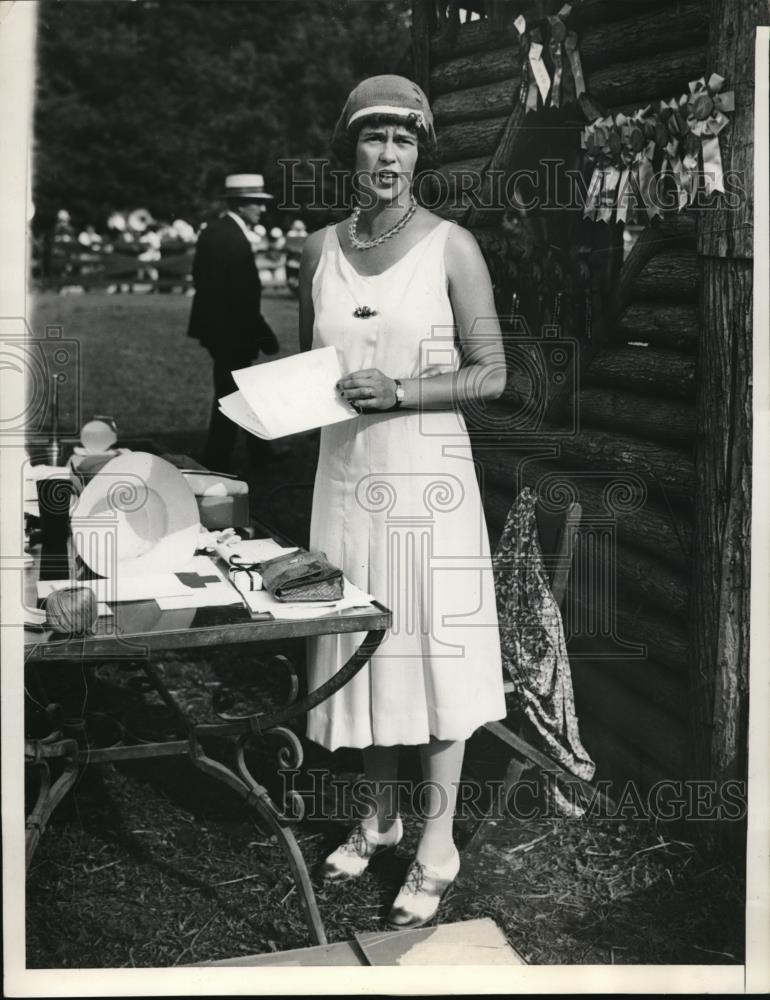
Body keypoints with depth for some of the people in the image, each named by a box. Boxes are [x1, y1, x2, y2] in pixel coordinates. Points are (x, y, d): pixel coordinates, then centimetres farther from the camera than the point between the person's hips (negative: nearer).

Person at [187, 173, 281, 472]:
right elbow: (244, 300, -23)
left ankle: (260, 452, 31)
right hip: (231, 333, -10)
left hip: (213, 326, 10)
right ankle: (215, 466, 12)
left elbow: (200, 279, 13)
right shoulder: (235, 241, -23)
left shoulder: (211, 231, 6)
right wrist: (265, 338, -15)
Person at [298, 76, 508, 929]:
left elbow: (490, 373, -6)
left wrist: (398, 392, -19)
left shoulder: (450, 246, -5)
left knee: (434, 649, 1)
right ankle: (379, 816, 29)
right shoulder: (319, 250, 8)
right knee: (360, 646, 11)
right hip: (345, 475, 4)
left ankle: (437, 846, 13)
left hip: (428, 476, -4)